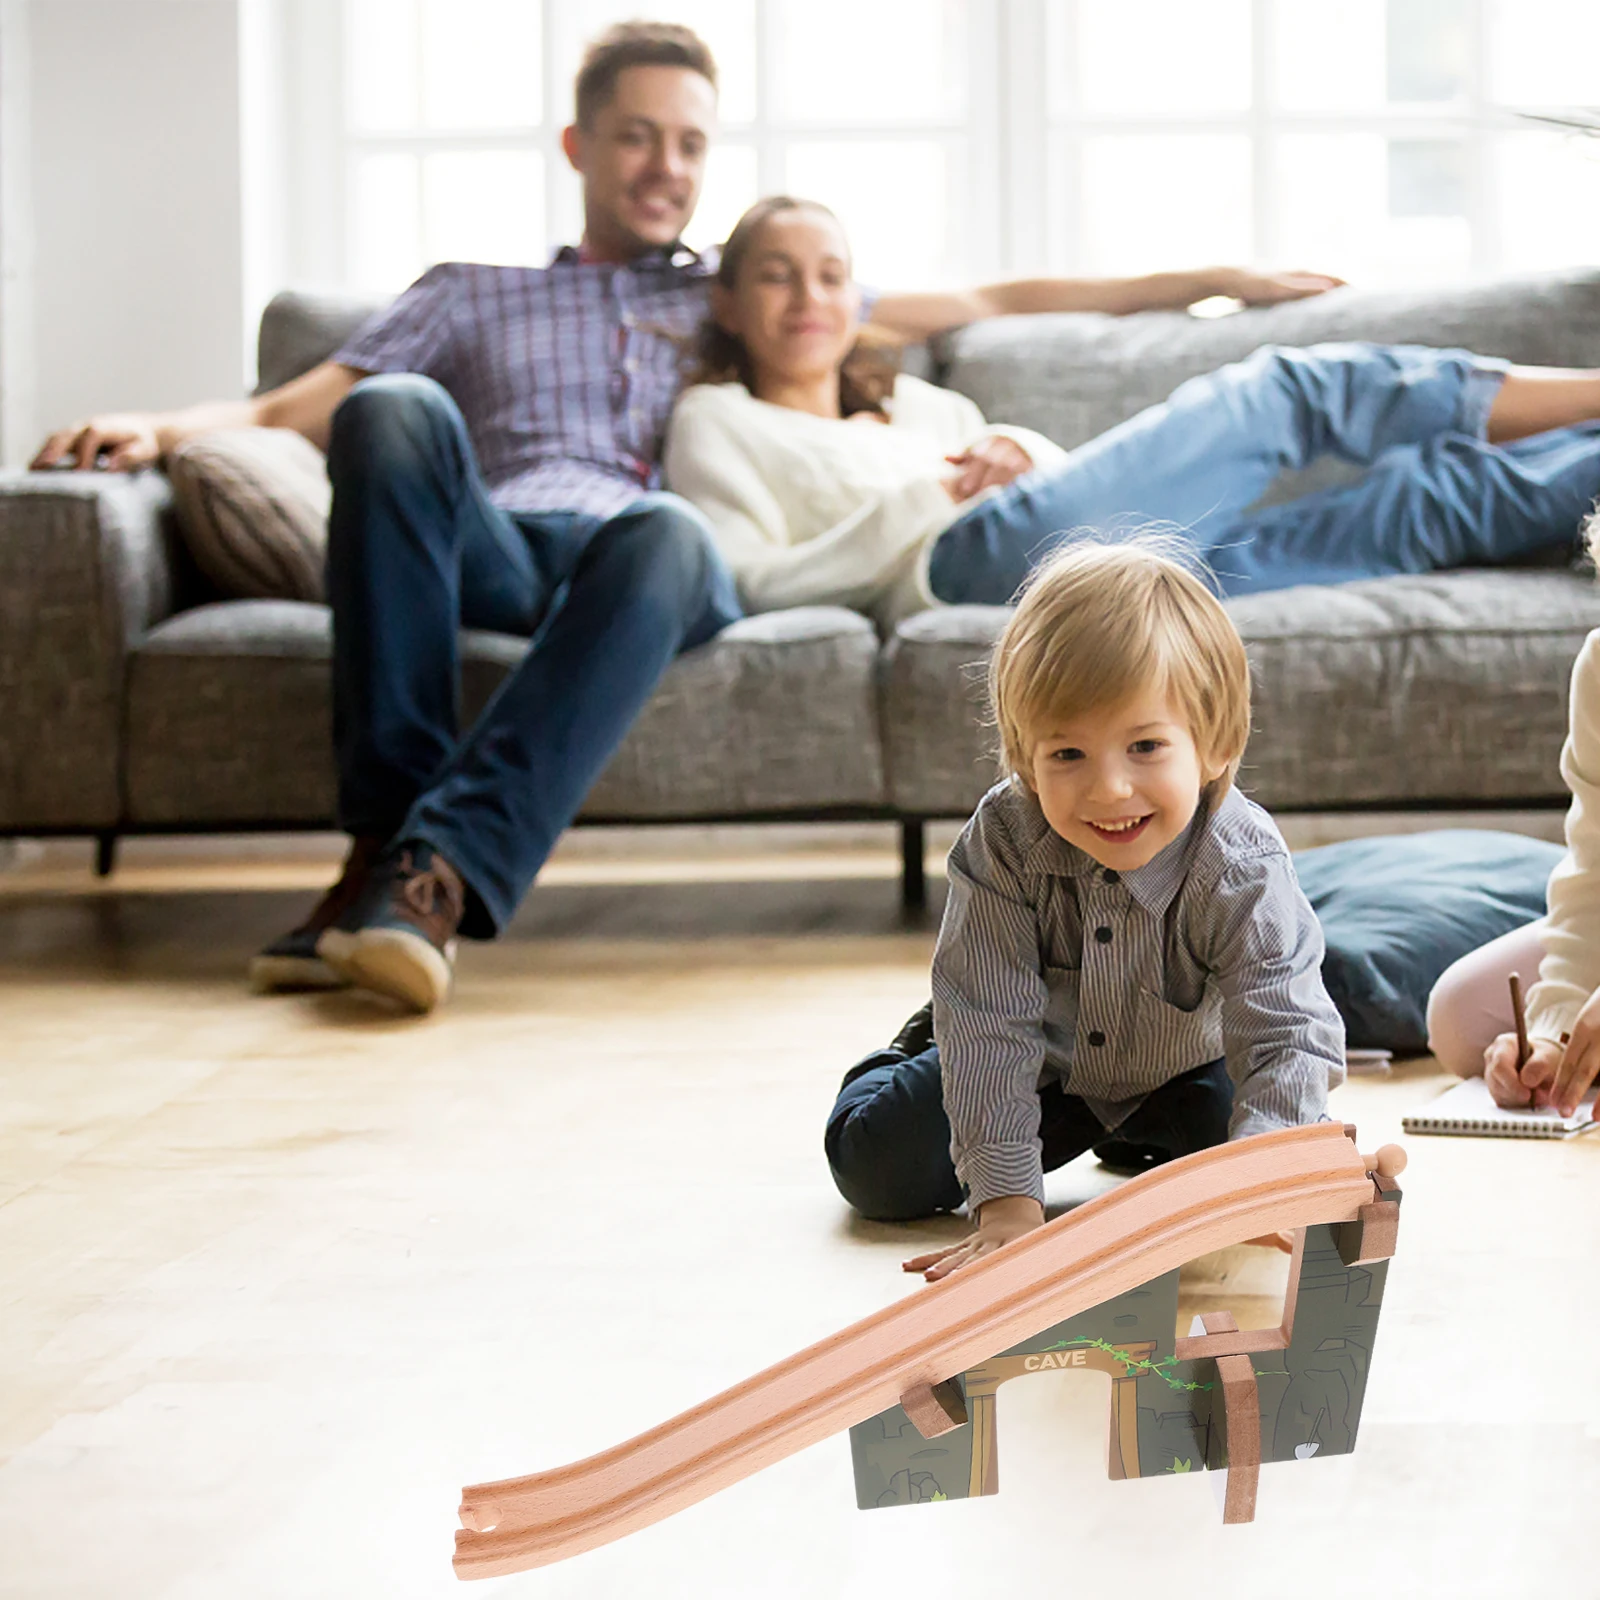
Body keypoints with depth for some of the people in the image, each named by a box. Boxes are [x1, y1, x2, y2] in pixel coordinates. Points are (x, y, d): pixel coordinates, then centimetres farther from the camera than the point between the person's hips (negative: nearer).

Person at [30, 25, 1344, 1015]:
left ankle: (440, 870, -52)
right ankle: (384, 827, -38)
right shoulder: (471, 298, 33)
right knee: (397, 413, -33)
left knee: (665, 532, -39)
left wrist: (1203, 281, 28)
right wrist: (163, 427, 0)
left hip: (650, 556, 0)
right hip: (490, 553, 1)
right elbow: (293, 409, 21)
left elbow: (989, 303, 34)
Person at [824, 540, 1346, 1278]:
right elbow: (992, 1022, -32)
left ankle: (1144, 1140, 15)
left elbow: (1290, 1037, -40)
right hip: (1041, 1061, 0)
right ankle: (920, 1053, 27)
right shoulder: (1002, 840, -33)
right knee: (876, 1166, -8)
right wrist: (1006, 1201, -39)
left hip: (1182, 1069, 0)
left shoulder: (1243, 870, -35)